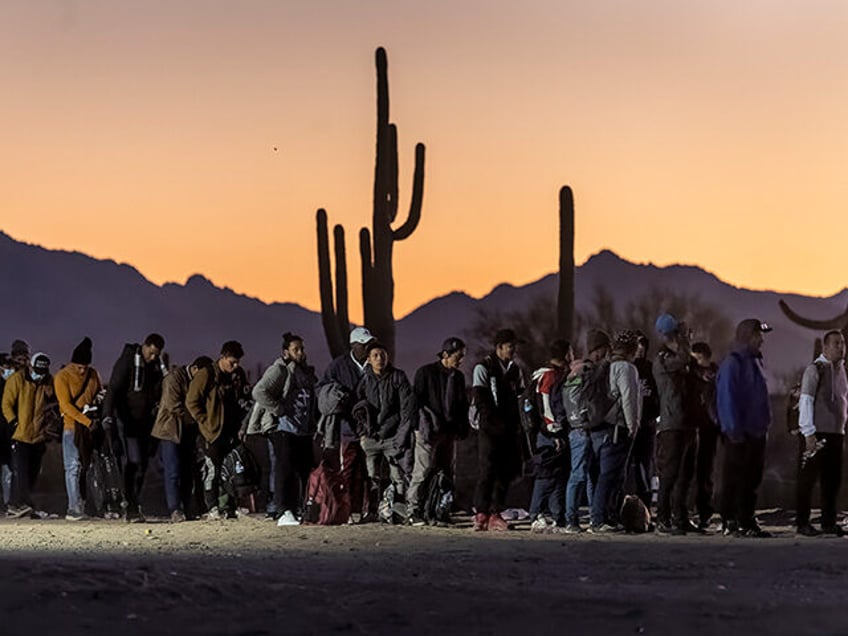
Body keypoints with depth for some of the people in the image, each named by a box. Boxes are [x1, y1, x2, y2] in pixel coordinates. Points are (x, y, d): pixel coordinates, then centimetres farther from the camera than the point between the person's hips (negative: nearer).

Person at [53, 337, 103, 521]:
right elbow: (66, 405, -13)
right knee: (74, 467, -8)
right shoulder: (62, 377, -7)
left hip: (92, 427, 5)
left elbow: (99, 395, 22)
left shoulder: (93, 374, 9)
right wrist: (87, 421, -21)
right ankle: (74, 508, -11)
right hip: (73, 427, -5)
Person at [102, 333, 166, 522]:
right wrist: (108, 417, -27)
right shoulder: (126, 362, -9)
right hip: (129, 420, -7)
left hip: (147, 421, 7)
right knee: (133, 462, -14)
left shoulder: (157, 366, 10)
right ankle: (131, 508, -14)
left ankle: (134, 504, 16)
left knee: (143, 464, 7)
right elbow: (113, 390, -16)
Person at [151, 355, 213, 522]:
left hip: (189, 432, 7)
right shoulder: (174, 378, -11)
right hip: (171, 431, -7)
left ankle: (188, 510, 7)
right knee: (173, 472, -10)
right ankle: (174, 511, -12)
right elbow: (173, 406, -18)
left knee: (188, 472, 5)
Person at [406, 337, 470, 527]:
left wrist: (463, 427, 11)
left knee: (447, 472, 6)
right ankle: (414, 512, -11)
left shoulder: (458, 376, 16)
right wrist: (425, 425, -14)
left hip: (450, 431, 6)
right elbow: (418, 401, -5)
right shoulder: (426, 372, -2)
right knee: (423, 470, -11)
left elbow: (462, 404, 22)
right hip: (429, 431, -6)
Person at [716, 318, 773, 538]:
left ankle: (747, 522, 17)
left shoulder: (754, 361, 15)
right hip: (739, 435, -9)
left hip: (756, 432, 9)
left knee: (752, 479, 11)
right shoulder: (732, 364, -12)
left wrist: (764, 425, 16)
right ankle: (730, 522, 1)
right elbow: (727, 399, -17)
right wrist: (735, 430, -20)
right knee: (734, 480, -3)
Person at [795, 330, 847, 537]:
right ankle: (802, 523, 5)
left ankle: (829, 522, 17)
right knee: (808, 478, -1)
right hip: (816, 434, -7)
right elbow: (805, 401, -13)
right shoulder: (815, 369, -9)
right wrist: (809, 433, -17)